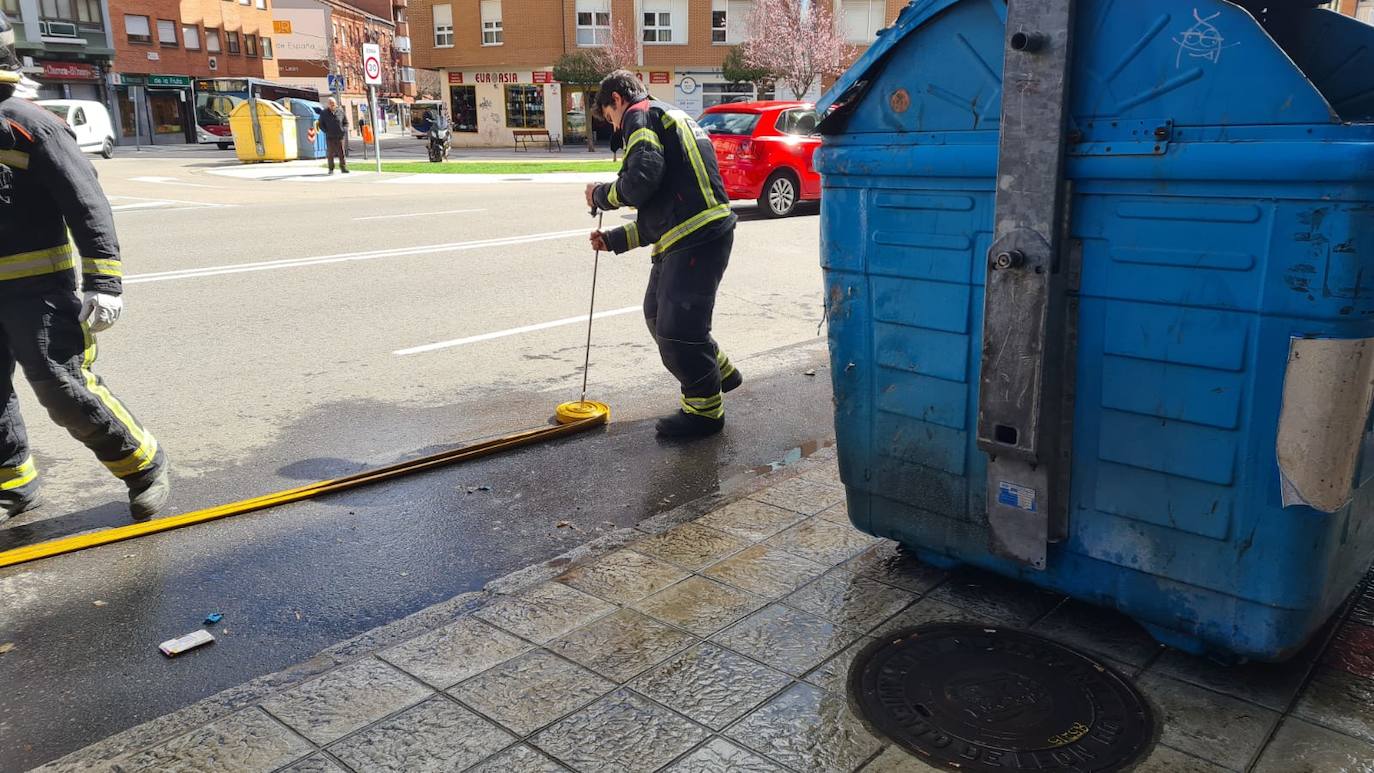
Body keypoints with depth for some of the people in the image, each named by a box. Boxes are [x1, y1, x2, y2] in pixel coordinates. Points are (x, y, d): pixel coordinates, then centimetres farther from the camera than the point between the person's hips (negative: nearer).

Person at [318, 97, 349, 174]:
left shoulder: (340, 111, 6)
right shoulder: (324, 113, 4)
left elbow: (346, 122, 13)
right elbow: (321, 124, 10)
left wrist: (344, 130, -3)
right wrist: (326, 132, -3)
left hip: (340, 136, 0)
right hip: (329, 137, 0)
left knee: (341, 153, -2)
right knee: (330, 154, 2)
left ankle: (344, 168, 4)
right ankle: (331, 169, 8)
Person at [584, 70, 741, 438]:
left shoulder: (640, 116, 0)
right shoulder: (672, 119, 30)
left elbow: (644, 177, -19)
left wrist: (602, 195, 0)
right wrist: (614, 239, 25)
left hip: (699, 237, -10)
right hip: (687, 236, 10)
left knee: (675, 328, -5)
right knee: (658, 315, 21)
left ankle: (704, 410, 9)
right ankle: (719, 372, 36)